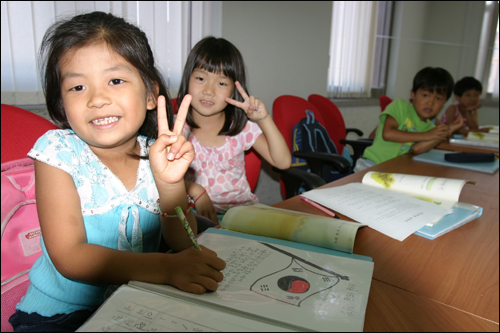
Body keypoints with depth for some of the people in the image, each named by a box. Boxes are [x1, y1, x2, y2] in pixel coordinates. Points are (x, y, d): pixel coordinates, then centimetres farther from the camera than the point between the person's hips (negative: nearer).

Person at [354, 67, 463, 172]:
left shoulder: (430, 127, 9)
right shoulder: (400, 105, -3)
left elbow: (417, 148, -11)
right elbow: (387, 133, -20)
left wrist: (446, 131, -11)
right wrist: (425, 136, -15)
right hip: (372, 165, -4)